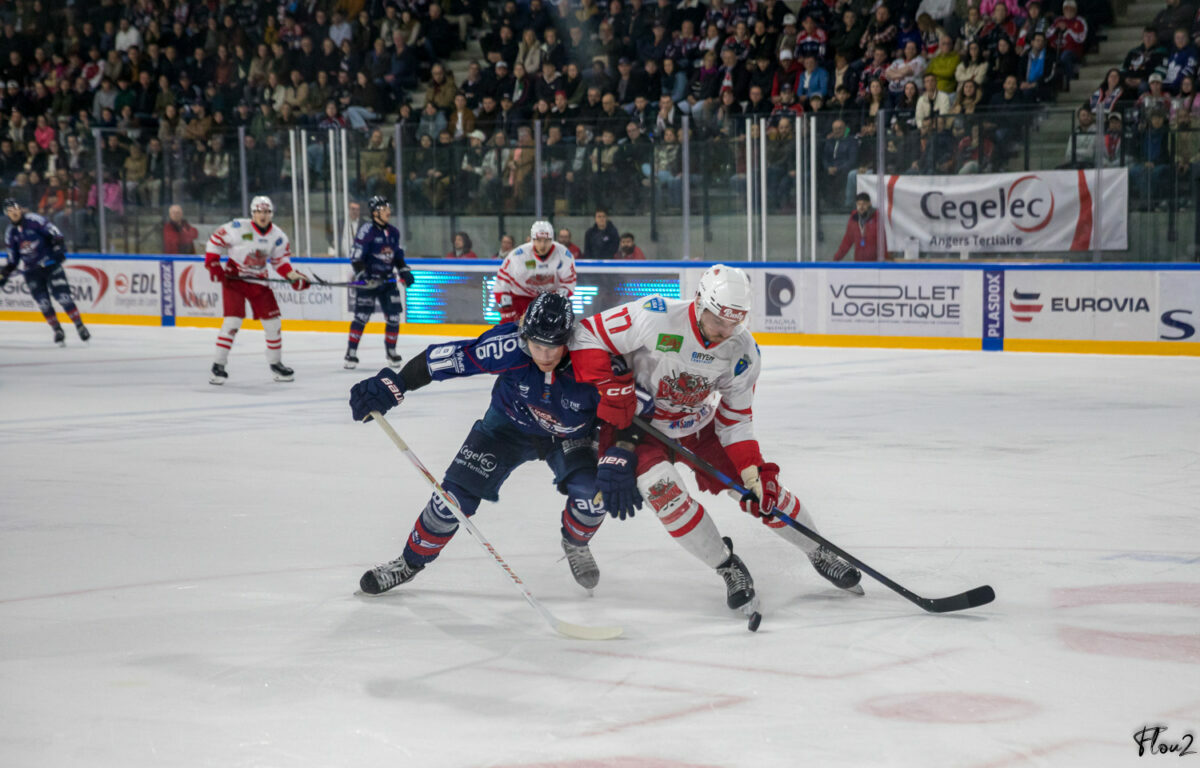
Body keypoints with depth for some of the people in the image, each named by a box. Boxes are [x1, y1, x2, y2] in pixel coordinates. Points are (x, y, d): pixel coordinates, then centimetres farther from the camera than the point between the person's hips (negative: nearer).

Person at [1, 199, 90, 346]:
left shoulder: (34, 221, -9)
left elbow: (54, 232, -13)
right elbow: (12, 259, 15)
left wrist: (59, 247, -26)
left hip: (50, 264, -4)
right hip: (30, 271, 4)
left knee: (63, 296, -11)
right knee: (43, 302, -3)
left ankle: (80, 326, -2)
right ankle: (57, 331, 10)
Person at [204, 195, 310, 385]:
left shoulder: (277, 236, -4)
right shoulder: (239, 227, -18)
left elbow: (281, 260, 4)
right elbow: (216, 239, -6)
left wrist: (293, 276, -13)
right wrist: (213, 264, -12)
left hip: (258, 280, 5)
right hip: (233, 277, -5)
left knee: (272, 320, 3)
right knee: (233, 320, -16)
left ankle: (275, 363, 20)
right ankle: (219, 365, -9)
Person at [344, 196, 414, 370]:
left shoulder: (393, 232, 10)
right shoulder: (367, 230, -12)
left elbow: (397, 255, 22)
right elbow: (356, 257, -16)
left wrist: (404, 271, 10)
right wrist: (363, 275, -25)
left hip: (387, 280, 6)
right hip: (367, 280, -6)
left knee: (393, 316, 2)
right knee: (362, 316, -10)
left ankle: (391, 351, 17)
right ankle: (351, 353, -4)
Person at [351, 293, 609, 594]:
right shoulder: (510, 345, -35)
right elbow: (449, 357, -28)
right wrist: (393, 385, -31)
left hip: (569, 435, 0)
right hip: (509, 423, 1)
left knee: (591, 489, -25)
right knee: (457, 492, -8)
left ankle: (575, 545, 11)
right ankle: (410, 562, 16)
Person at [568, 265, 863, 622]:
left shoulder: (743, 352, -16)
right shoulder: (656, 317, -31)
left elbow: (736, 419, -7)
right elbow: (586, 338, -25)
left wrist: (754, 472, -17)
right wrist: (613, 390, -29)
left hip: (700, 424, 3)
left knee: (763, 490, -2)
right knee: (662, 486, -29)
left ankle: (820, 555, 22)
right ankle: (729, 568, -11)